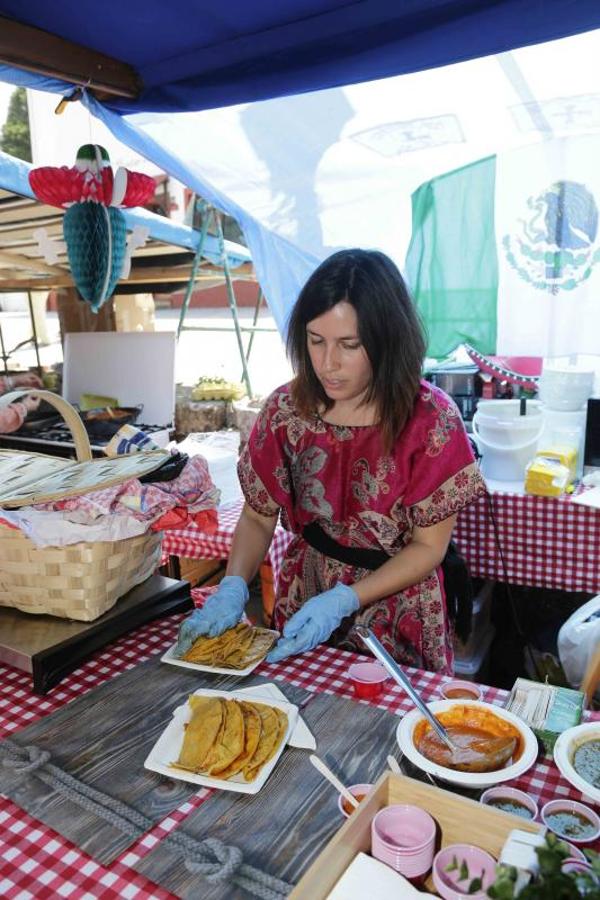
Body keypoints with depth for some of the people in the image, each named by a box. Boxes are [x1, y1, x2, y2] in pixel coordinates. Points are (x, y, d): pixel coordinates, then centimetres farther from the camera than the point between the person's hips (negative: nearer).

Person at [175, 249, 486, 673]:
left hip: (396, 618, -2)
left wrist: (342, 602, -24)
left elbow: (428, 546, -14)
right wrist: (233, 587, -18)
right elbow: (258, 516, -2)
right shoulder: (286, 409, -11)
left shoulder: (431, 419, -19)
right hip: (302, 601, 3)